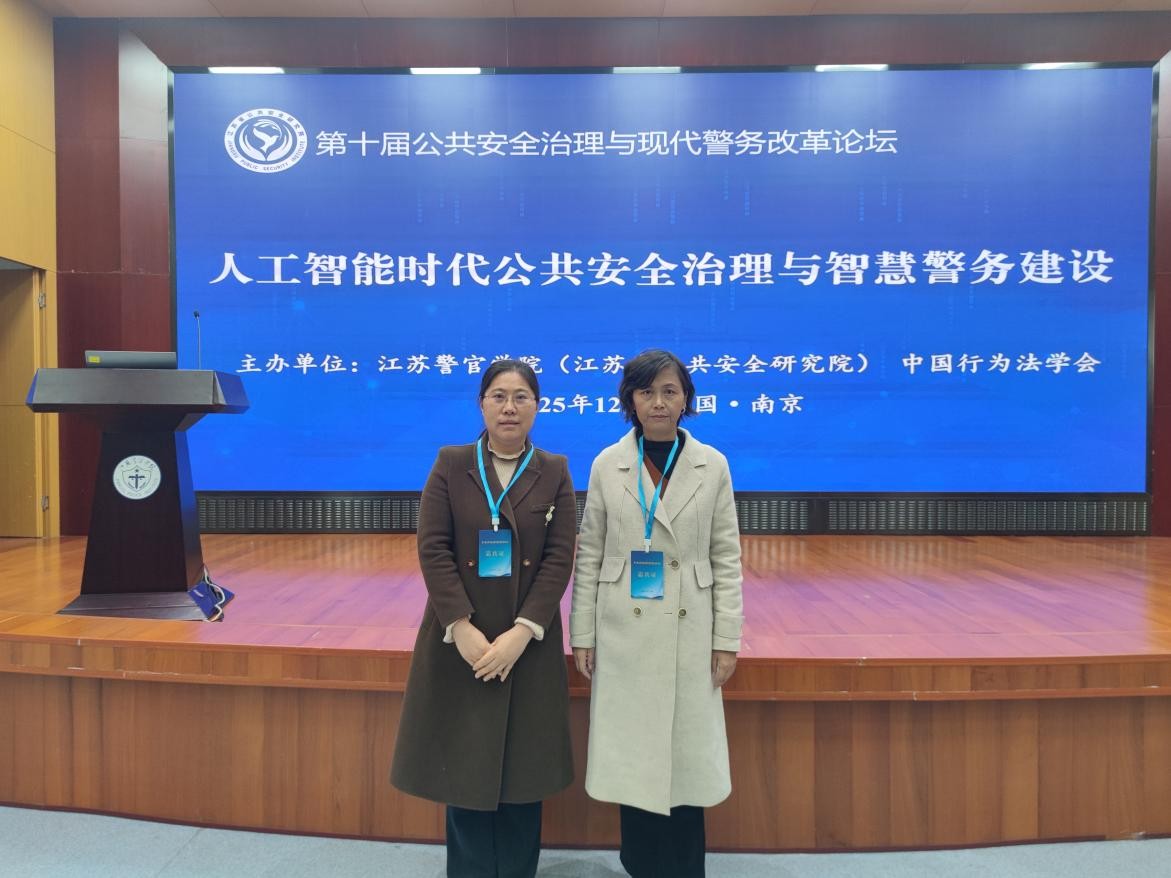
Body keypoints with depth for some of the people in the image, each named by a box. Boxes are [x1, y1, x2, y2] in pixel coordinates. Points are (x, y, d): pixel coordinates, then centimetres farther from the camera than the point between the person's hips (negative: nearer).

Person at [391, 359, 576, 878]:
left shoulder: (554, 472, 1)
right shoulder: (450, 464, -1)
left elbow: (560, 558, -6)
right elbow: (433, 549, -8)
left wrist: (522, 631, -15)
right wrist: (462, 628, -16)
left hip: (529, 643, 1)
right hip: (461, 640, 0)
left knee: (521, 766, 10)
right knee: (465, 764, 10)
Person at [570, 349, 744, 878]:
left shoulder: (712, 465, -1)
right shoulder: (607, 465, -1)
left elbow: (726, 559, 0)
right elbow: (589, 557, 1)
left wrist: (727, 640, -3)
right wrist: (582, 636, 0)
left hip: (688, 633, 0)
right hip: (624, 633, 1)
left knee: (685, 755, 8)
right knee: (631, 754, 10)